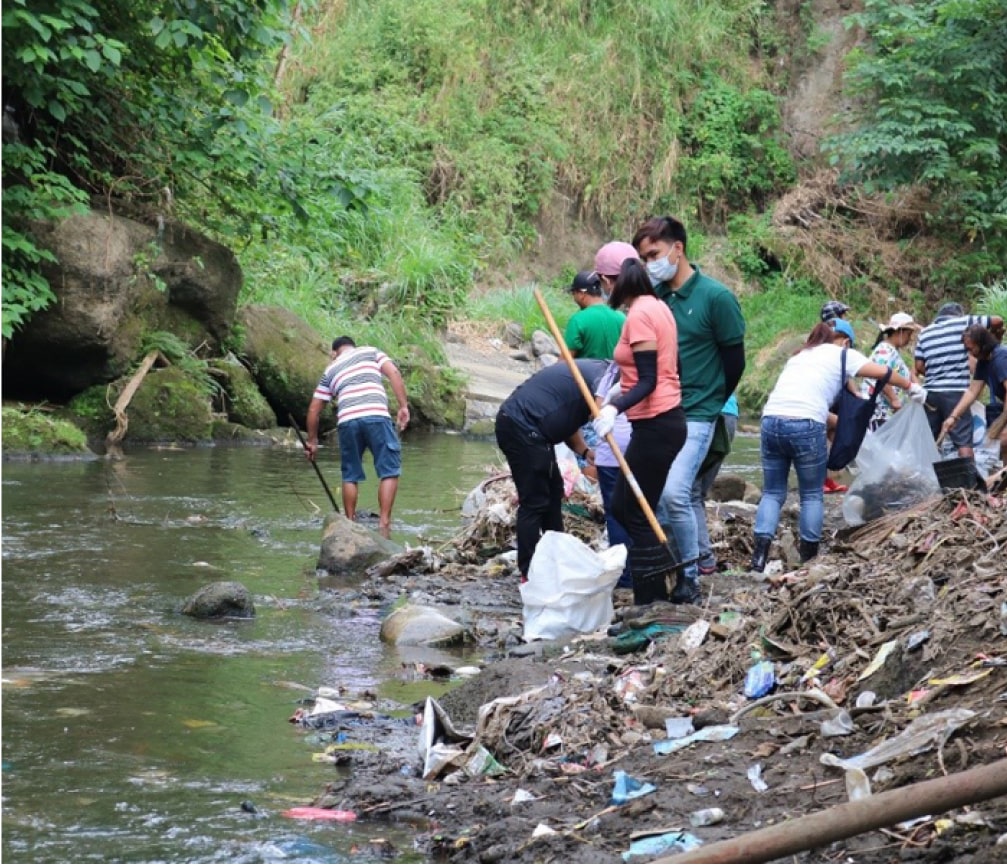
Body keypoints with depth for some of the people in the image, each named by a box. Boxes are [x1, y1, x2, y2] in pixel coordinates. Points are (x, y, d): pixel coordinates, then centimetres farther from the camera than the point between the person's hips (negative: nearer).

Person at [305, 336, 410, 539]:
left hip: (347, 421, 2)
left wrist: (312, 441, 35)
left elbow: (314, 410, 25)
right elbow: (394, 373, 5)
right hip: (376, 416, -2)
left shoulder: (330, 371, 26)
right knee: (389, 471, 3)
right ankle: (384, 524, -5)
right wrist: (403, 406, 4)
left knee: (350, 476, 16)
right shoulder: (370, 352, 22)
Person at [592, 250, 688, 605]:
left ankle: (650, 599, 3)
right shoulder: (656, 306, 11)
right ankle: (674, 582, 16)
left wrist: (615, 408, -34)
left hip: (655, 425, -10)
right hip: (667, 419, 10)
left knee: (635, 513, -2)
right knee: (623, 505, 15)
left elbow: (648, 381, -21)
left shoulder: (639, 315, -17)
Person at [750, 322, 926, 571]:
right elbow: (882, 373, 10)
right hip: (805, 425, -5)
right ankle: (809, 557, 10)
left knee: (773, 493, 11)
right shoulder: (841, 354, 13)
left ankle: (760, 551, -5)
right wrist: (911, 386, 26)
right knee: (812, 495, 10)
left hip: (771, 419, 5)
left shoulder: (800, 356, 29)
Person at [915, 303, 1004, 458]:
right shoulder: (963, 323, 3)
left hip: (931, 391, 4)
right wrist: (996, 337, 22)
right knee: (964, 441, -6)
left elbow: (919, 367, 9)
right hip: (956, 391, -4)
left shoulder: (924, 333, 14)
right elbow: (997, 321, 3)